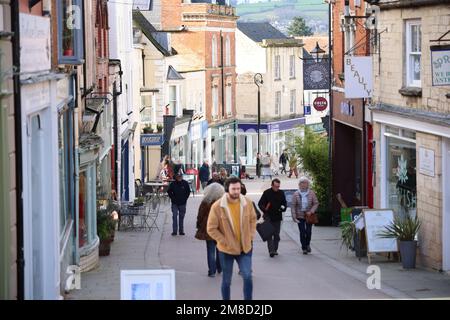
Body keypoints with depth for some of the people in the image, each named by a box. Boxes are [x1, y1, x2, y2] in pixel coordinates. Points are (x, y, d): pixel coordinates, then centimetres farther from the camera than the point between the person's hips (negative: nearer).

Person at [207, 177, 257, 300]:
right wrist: (224, 242, -14)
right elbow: (211, 229, -10)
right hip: (226, 250, -2)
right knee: (227, 281, 10)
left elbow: (253, 219, 12)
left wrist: (251, 236, 2)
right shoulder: (217, 206, -15)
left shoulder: (247, 203, -6)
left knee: (247, 277, -9)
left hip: (245, 248, 2)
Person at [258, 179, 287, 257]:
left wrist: (283, 208, -7)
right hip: (269, 217, -3)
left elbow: (284, 203, 16)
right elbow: (260, 204, -3)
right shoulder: (267, 193, -5)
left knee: (276, 234, 9)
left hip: (278, 217, 3)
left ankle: (275, 250, 20)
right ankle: (271, 250, -15)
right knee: (269, 234, -9)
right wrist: (264, 209, -22)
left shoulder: (281, 193, 5)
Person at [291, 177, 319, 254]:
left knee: (308, 231, -3)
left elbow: (316, 203, 1)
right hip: (300, 216, 0)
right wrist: (294, 217, -11)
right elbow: (293, 205, -4)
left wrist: (311, 211, -15)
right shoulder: (296, 194, -3)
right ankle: (304, 248, 9)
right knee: (302, 232, -3)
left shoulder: (311, 193, -1)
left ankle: (307, 244, 25)